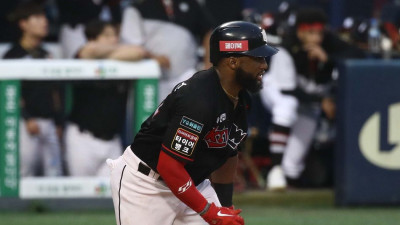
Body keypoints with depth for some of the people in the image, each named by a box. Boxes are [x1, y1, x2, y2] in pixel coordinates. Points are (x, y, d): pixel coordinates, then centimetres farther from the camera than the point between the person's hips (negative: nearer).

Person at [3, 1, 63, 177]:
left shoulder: (45, 55, 18)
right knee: (26, 169, -8)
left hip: (48, 122, 6)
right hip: (27, 122, -6)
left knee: (54, 171, 2)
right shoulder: (13, 55, -2)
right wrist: (27, 119, -17)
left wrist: (58, 122, 16)